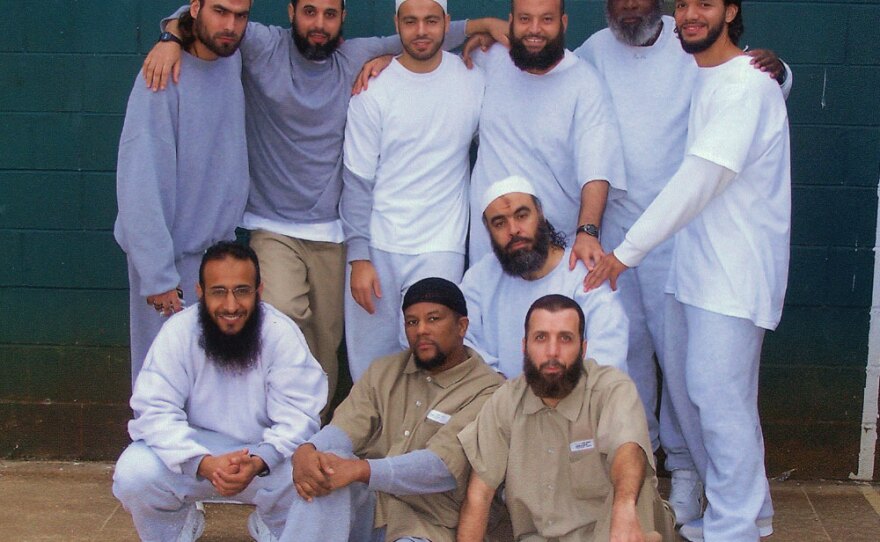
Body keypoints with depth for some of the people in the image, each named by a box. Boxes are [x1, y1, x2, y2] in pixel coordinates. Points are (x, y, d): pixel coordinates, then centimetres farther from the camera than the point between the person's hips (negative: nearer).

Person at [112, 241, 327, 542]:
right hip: (196, 453, 0)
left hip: (265, 458, 0)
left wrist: (259, 462, -38)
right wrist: (203, 463, -36)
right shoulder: (178, 332, -15)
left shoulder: (283, 334, -16)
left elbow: (298, 416, -18)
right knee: (133, 474, -26)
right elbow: (155, 412, -19)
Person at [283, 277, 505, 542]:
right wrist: (306, 451, -25)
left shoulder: (487, 391, -4)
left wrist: (359, 470, -32)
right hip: (363, 504, 4)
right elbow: (345, 428, 0)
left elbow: (444, 466, -18)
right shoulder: (383, 371, 15)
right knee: (328, 469, -30)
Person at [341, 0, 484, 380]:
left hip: (441, 248, 0)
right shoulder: (373, 90, -2)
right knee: (370, 358, 6)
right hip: (377, 246, 0)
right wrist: (358, 257, -6)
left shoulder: (474, 81, 2)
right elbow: (357, 182, -2)